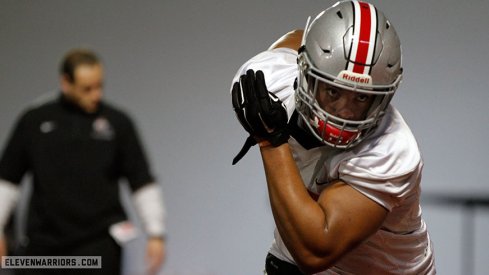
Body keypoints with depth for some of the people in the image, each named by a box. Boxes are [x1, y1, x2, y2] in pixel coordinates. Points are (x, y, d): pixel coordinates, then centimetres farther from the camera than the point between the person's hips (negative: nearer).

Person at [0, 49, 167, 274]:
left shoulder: (117, 122, 1)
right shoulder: (34, 120, 4)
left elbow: (142, 182, 3)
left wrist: (156, 234, -4)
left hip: (99, 244, -2)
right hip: (44, 243, 2)